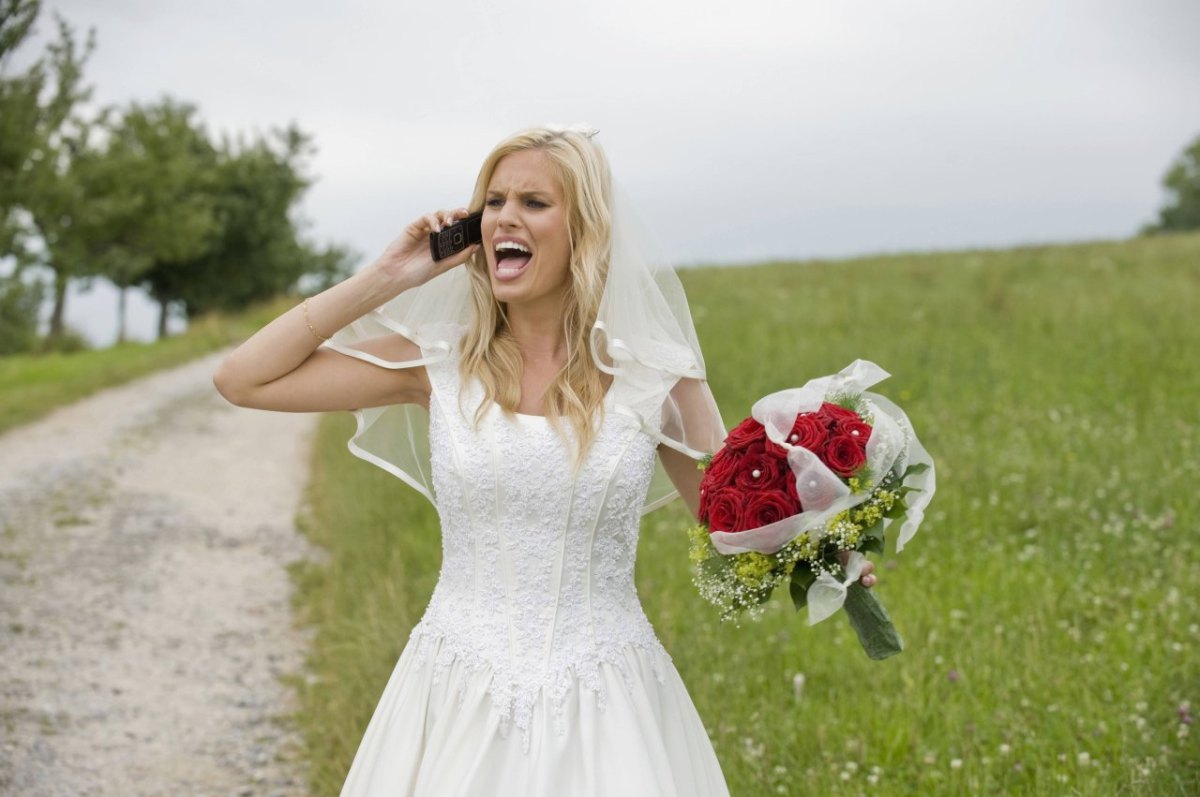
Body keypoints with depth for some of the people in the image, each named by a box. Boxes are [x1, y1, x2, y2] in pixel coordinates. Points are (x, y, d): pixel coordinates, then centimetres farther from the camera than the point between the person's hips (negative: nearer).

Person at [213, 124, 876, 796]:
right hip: (460, 707, 1)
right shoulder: (437, 362, -1)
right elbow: (243, 380, -1)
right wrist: (384, 280, -4)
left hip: (604, 714, 0)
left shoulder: (652, 373, -2)